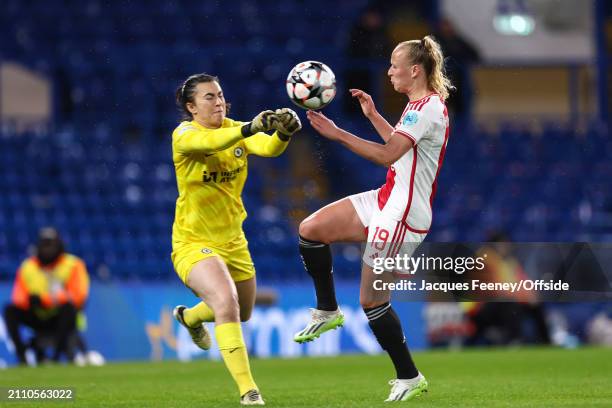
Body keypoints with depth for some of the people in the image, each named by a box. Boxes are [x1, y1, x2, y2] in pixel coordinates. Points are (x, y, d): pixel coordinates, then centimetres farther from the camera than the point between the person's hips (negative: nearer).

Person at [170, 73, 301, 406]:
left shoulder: (236, 129, -4)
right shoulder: (184, 135, -18)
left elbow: (268, 147, -26)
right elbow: (209, 141, -42)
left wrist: (283, 133, -50)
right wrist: (248, 129, -60)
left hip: (232, 240, 6)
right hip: (194, 242, -6)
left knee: (243, 313, 24)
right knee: (227, 302, -30)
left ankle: (189, 316, 57)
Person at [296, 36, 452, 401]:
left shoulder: (429, 107, -20)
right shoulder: (420, 104, 11)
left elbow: (387, 155, -28)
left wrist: (338, 134, -28)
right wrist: (373, 115, 23)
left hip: (403, 215, -10)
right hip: (386, 201, 10)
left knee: (372, 301, -3)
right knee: (311, 230, 3)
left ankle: (409, 378, 10)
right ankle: (328, 312, 16)